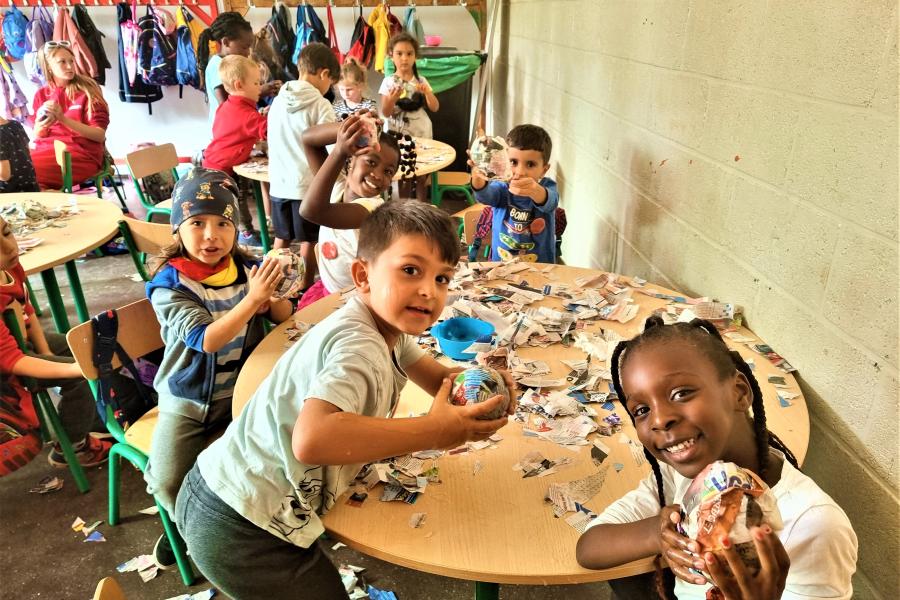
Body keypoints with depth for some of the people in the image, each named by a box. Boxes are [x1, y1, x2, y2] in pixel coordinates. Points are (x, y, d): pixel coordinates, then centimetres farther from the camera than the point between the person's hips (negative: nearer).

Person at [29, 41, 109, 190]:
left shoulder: (87, 90, 2)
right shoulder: (41, 95, 14)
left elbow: (99, 135, -6)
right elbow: (38, 137, 16)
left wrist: (63, 119, -17)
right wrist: (41, 126, -8)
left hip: (82, 154, -4)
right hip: (47, 149, 5)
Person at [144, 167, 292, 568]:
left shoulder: (245, 269, -6)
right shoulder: (169, 285, -16)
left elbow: (284, 315, -2)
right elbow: (207, 339, -28)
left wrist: (269, 300, -25)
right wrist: (251, 299, -36)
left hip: (243, 389, 2)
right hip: (187, 400, -2)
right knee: (166, 481, -11)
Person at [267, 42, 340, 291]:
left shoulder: (278, 100, 6)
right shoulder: (320, 105, -12)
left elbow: (273, 142, 15)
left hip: (279, 182, 6)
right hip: (308, 183, -5)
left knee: (282, 238, 17)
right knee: (309, 241, 7)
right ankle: (306, 290, 16)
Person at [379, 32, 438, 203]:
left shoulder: (421, 80, 2)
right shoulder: (388, 82, -5)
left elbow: (435, 108, 0)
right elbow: (386, 113, -8)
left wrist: (427, 92, -18)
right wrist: (391, 99, -28)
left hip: (421, 133, 2)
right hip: (398, 135, -2)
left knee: (422, 175, 5)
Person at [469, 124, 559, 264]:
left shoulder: (548, 187, -7)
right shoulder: (502, 187, -4)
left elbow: (549, 202, -28)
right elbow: (485, 196, -25)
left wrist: (535, 191, -51)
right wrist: (478, 178, -46)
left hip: (540, 268, 1)